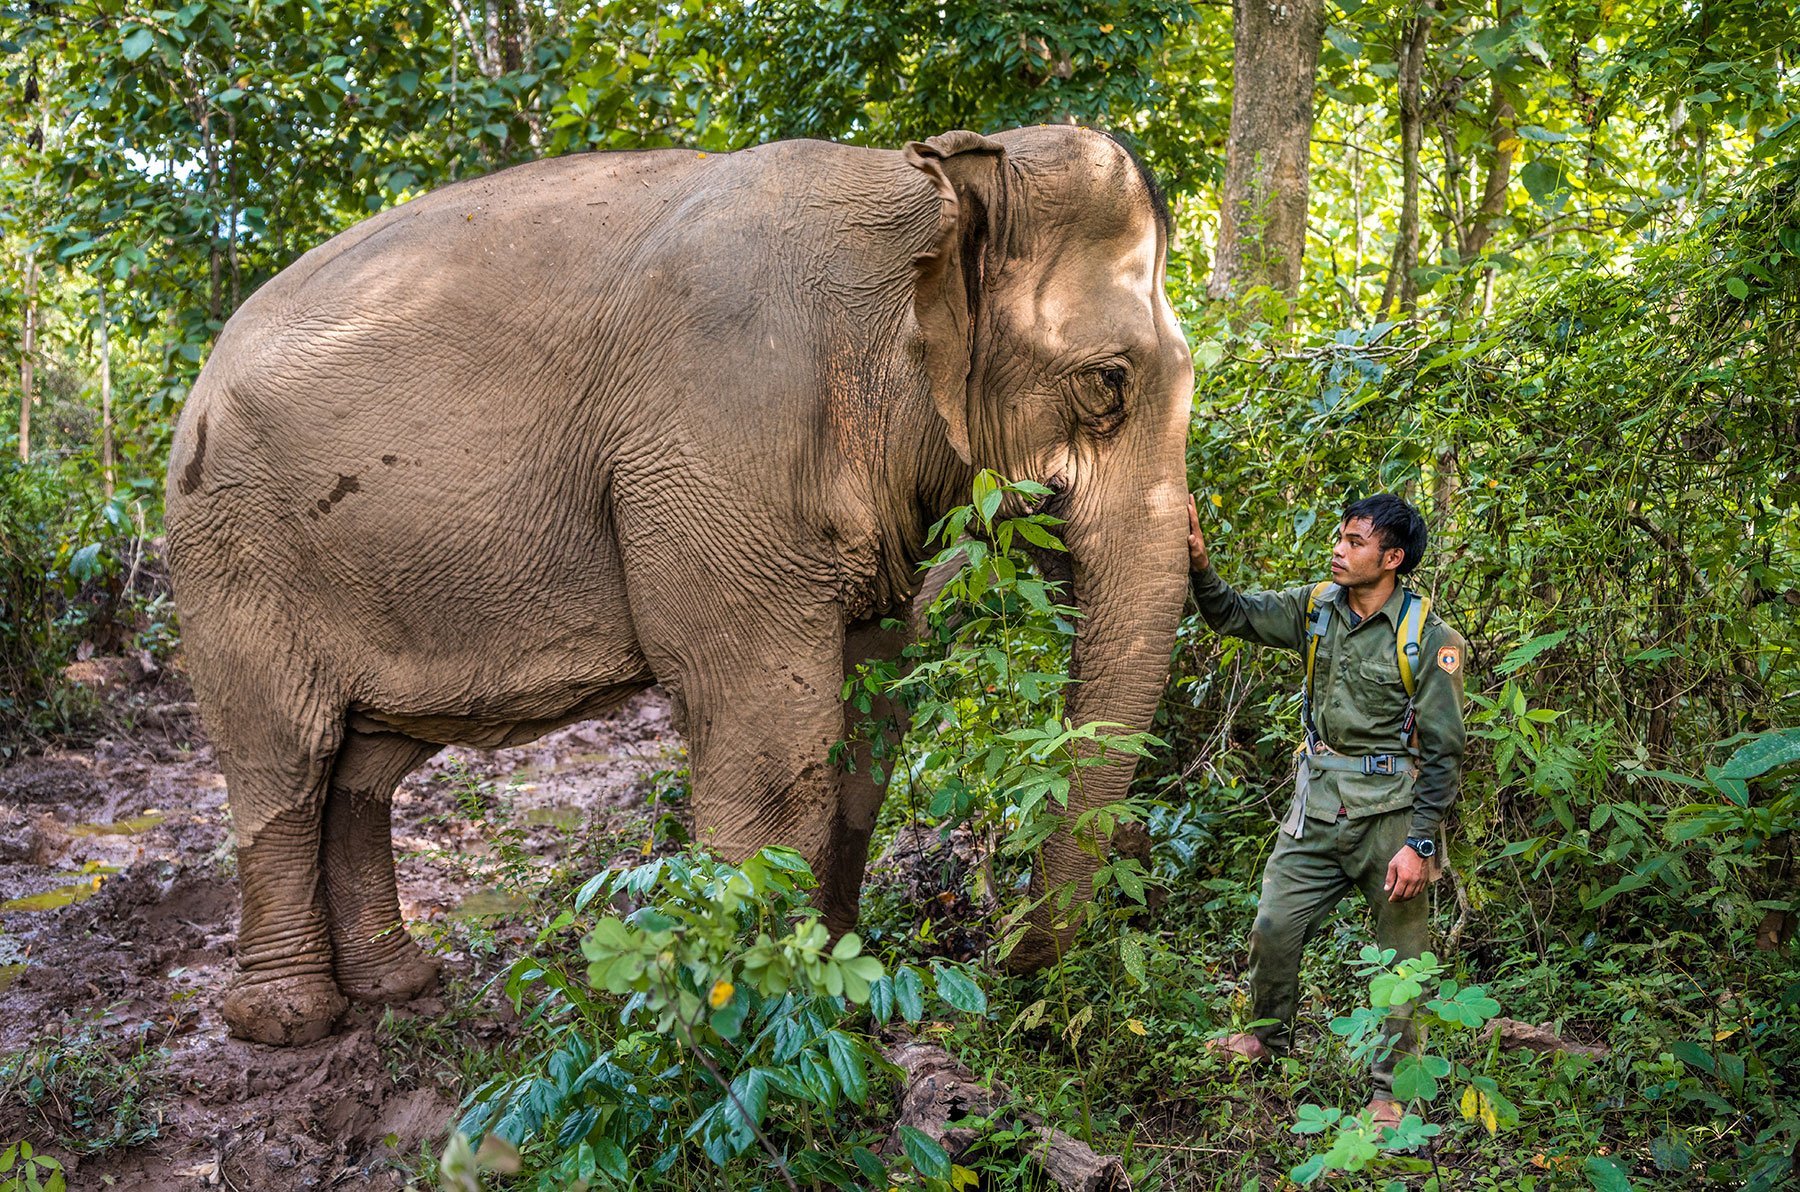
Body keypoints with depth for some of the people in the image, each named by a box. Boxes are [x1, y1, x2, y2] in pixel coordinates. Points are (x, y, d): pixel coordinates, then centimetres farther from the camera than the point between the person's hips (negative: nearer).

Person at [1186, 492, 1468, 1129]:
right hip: (1318, 806, 5)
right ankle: (1270, 1035, 33)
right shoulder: (1317, 607, 3)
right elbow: (1234, 615, 8)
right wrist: (1199, 563, -13)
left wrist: (1419, 843, -16)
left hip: (1390, 813, -5)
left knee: (1400, 951, 4)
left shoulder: (1431, 638, -12)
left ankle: (1390, 1089, 16)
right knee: (1273, 926, 9)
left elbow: (1443, 752, -11)